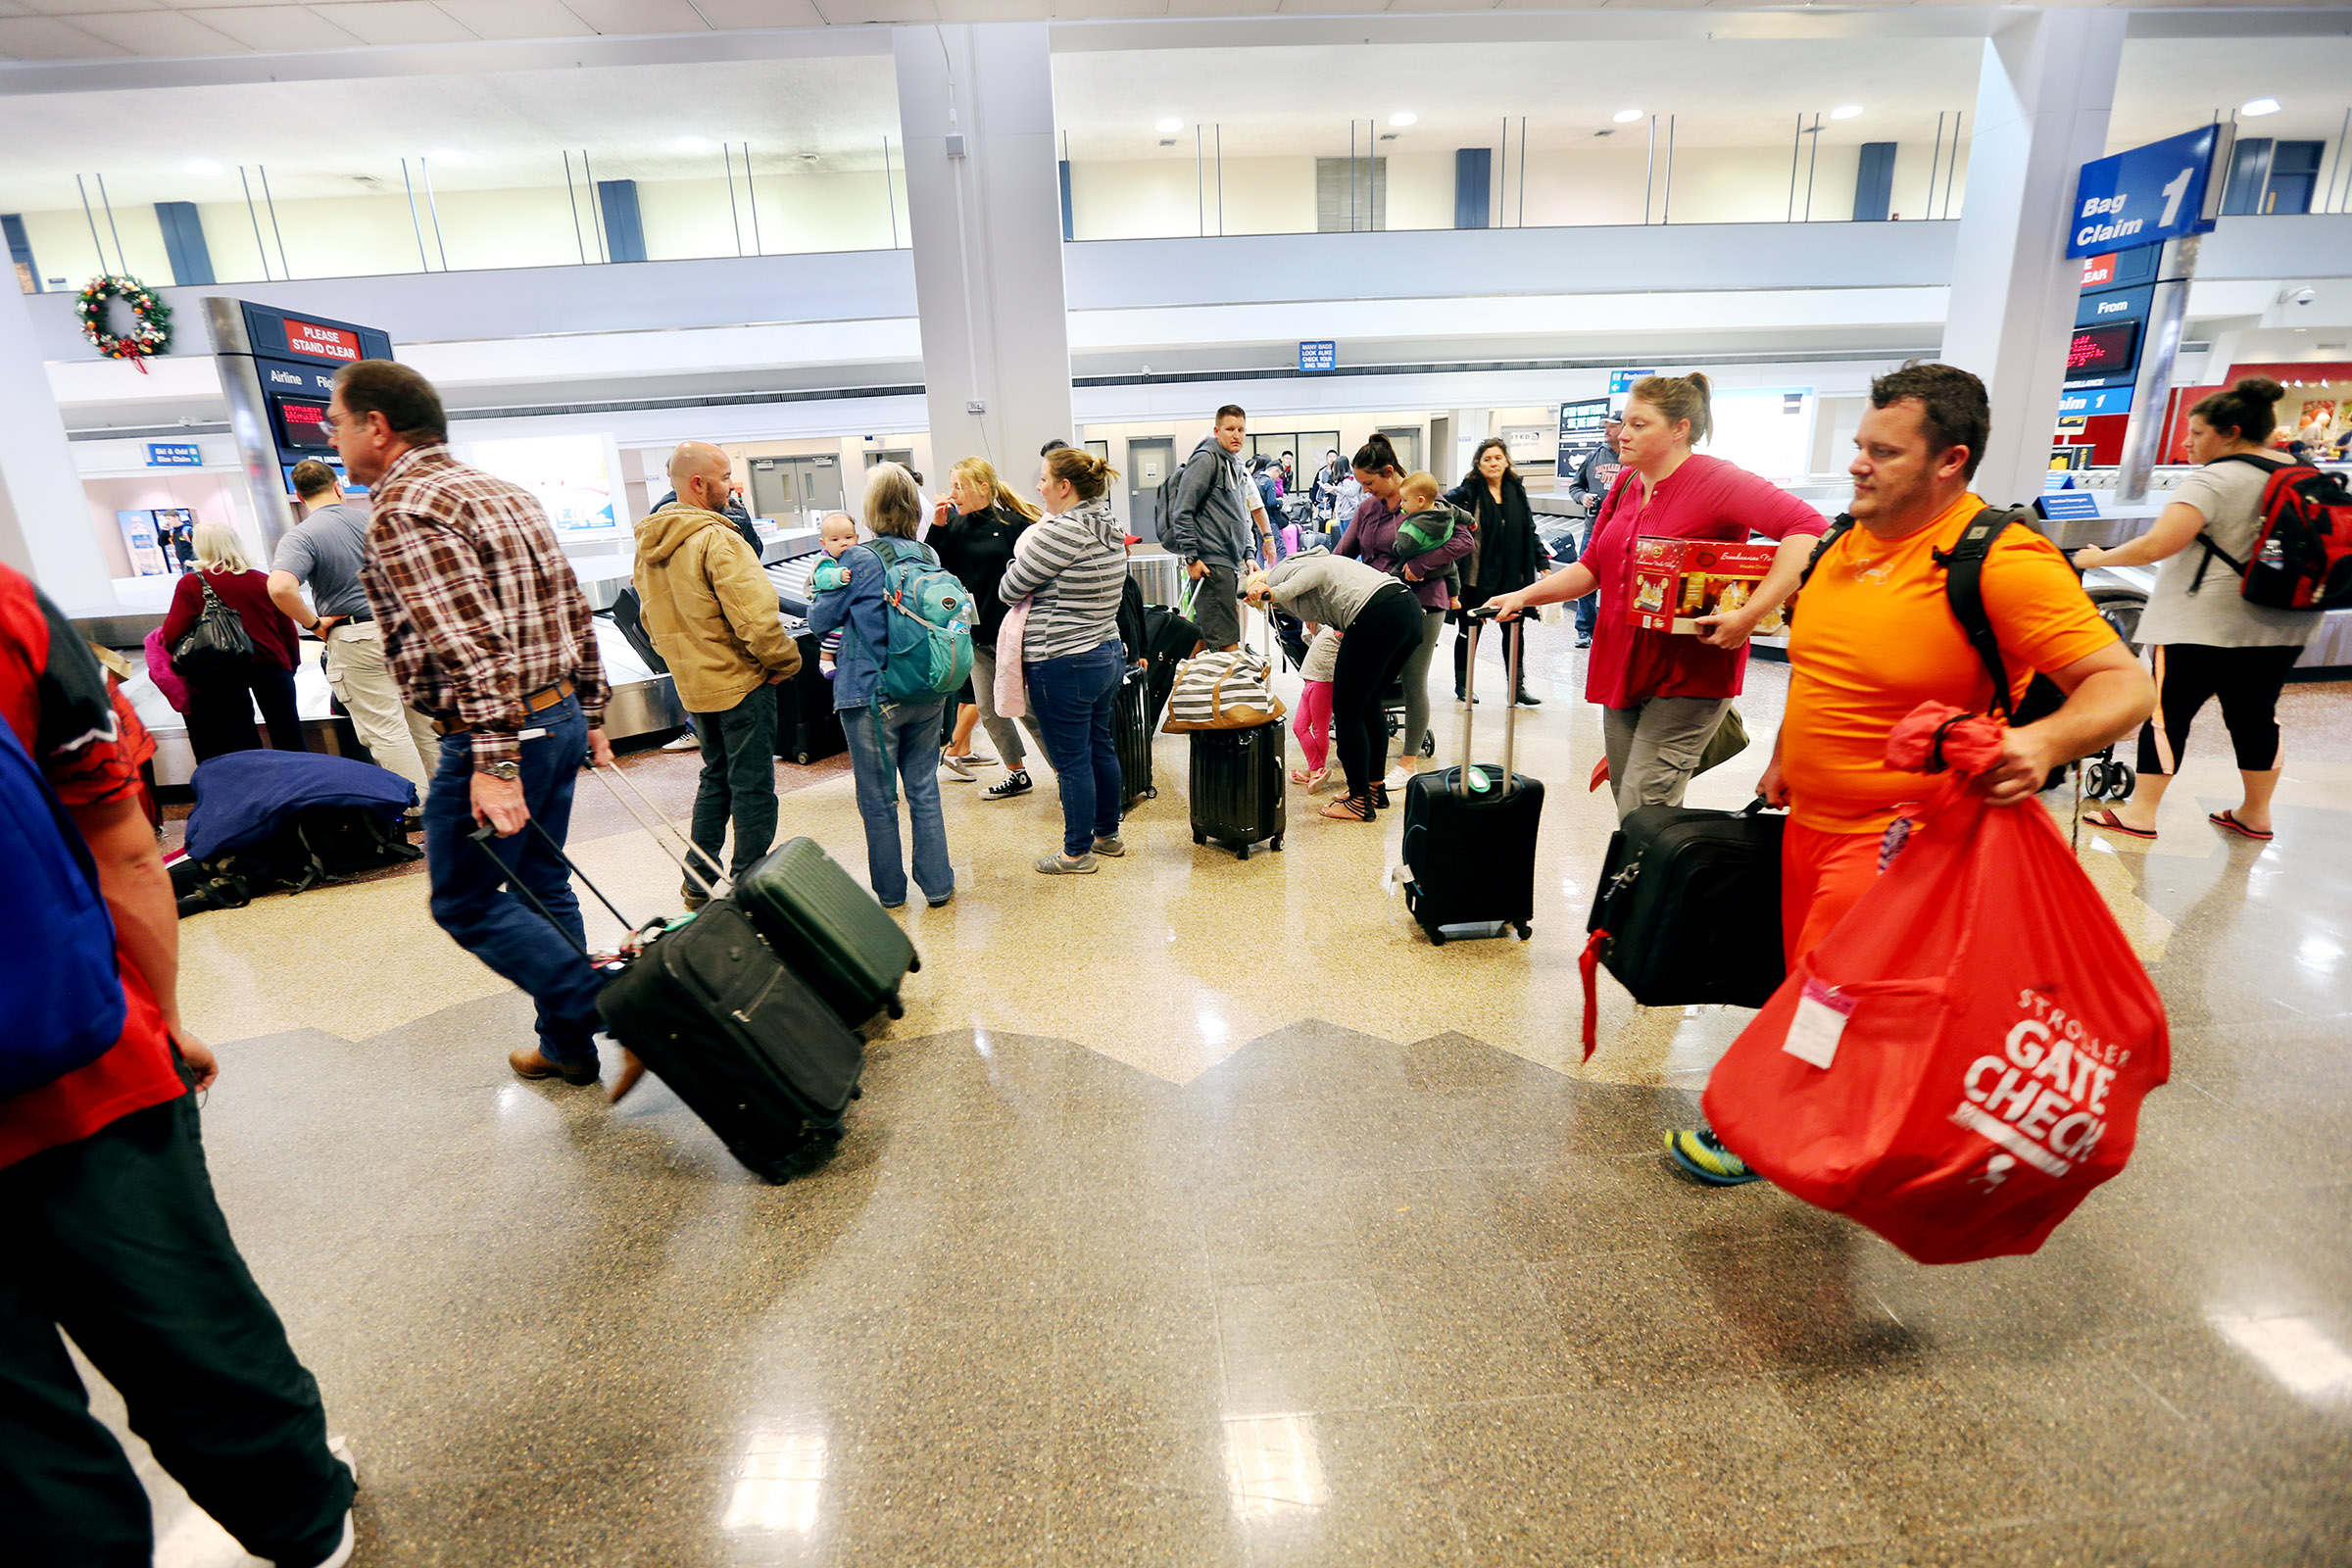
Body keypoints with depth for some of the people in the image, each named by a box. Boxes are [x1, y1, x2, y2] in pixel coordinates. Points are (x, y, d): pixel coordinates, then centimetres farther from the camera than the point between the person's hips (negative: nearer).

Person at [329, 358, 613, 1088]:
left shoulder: (403, 512, -13)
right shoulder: (505, 492, 14)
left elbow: (473, 644, -24)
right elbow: (575, 611, 14)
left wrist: (494, 763, -27)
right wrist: (591, 712, 18)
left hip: (494, 733, -9)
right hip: (559, 714, 9)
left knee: (466, 902, 5)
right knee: (541, 885, 17)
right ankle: (566, 1045, 26)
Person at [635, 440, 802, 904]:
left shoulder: (647, 544, 8)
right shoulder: (716, 539, -19)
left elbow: (652, 618, 16)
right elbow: (754, 617, -24)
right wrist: (786, 661, -10)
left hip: (691, 686, 8)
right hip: (740, 682, -8)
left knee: (716, 775, 21)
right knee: (752, 785, 2)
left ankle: (700, 881, 26)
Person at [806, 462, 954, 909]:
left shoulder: (859, 559, -12)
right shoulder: (928, 556, 2)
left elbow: (820, 620, -3)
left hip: (871, 695, -4)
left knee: (878, 798, 9)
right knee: (924, 788, 13)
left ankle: (890, 891, 20)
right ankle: (936, 884, 19)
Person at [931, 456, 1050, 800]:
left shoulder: (1014, 522, -11)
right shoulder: (957, 526, 5)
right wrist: (938, 528, -8)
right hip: (978, 632, 6)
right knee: (989, 709, 12)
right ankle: (1017, 774, 27)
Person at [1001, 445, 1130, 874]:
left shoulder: (1059, 532, -19)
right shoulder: (1111, 529, 8)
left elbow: (1008, 590, -11)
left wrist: (1024, 548, 4)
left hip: (1063, 665, -9)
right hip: (1109, 653, 9)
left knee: (1071, 760, 2)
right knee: (1101, 747, 19)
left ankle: (1078, 852, 14)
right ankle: (1108, 834, 33)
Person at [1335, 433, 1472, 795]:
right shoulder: (1367, 507, 10)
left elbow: (1464, 540, -14)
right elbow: (1342, 553, 12)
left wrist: (1419, 565, -22)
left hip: (1420, 604, -6)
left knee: (1414, 684, 2)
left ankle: (1409, 762, 15)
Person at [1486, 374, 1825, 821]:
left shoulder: (1716, 481, -13)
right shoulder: (1625, 484, 10)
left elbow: (1809, 531, -24)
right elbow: (1592, 567, 15)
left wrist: (1749, 615, -30)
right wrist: (1524, 596, 2)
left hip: (1687, 675, -7)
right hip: (1623, 667, 8)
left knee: (1642, 817, -11)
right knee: (1628, 805, 14)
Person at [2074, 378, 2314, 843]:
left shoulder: (2212, 481, -15)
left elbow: (2156, 546, -24)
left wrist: (2098, 558, -9)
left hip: (2205, 623, -8)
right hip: (2283, 624, 8)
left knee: (2167, 711, -2)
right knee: (2256, 713, 15)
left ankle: (2140, 813, 1)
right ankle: (2256, 813, 23)